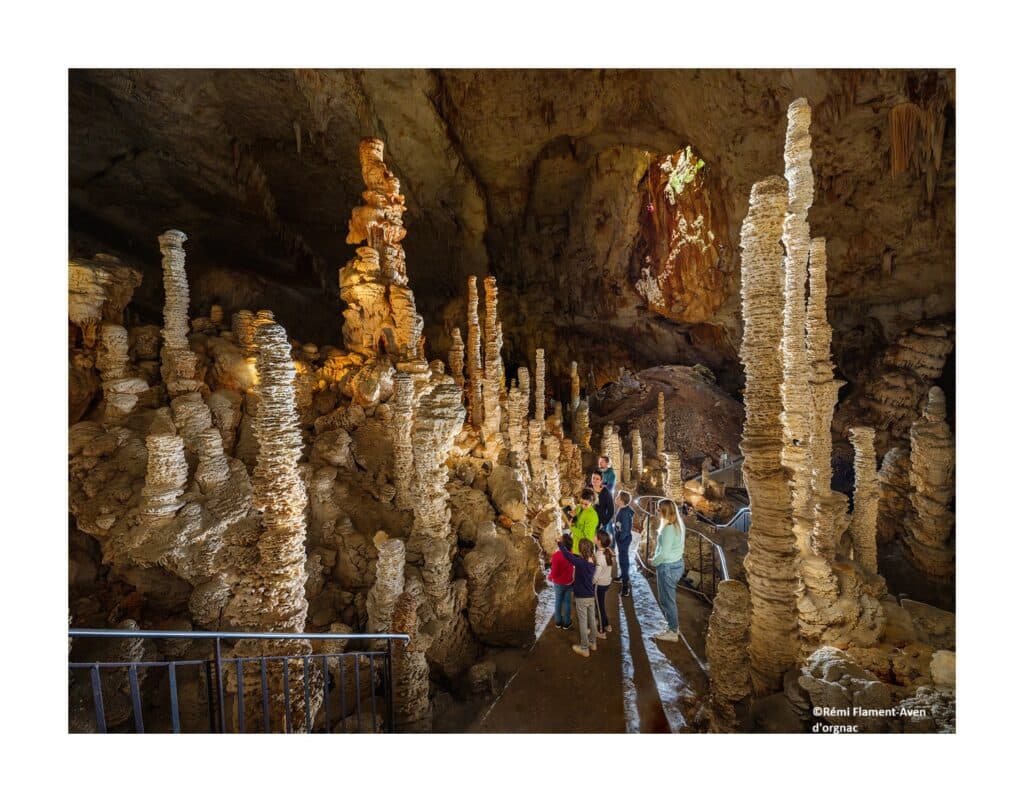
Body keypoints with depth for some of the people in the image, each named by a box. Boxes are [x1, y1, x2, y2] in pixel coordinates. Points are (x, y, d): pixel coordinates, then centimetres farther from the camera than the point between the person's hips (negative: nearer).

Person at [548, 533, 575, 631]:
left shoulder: (556, 555, -27)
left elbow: (554, 573, -20)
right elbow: (573, 568, -3)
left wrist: (550, 577, -1)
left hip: (559, 583, -2)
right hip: (569, 582, 2)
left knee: (558, 602, 17)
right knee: (567, 602, 15)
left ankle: (558, 622, 29)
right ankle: (567, 623, 26)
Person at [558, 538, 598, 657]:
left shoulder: (581, 562, -25)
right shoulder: (592, 562, -1)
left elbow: (567, 554, -23)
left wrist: (560, 542, -12)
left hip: (582, 598, -7)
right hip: (591, 596, 7)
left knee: (583, 623, 5)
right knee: (592, 621, 18)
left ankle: (584, 648, 15)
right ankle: (592, 643, 33)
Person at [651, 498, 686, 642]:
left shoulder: (668, 528, -24)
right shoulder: (677, 525, 5)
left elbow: (664, 553, -24)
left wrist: (653, 561, -7)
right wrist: (657, 561, 12)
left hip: (668, 567, -9)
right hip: (676, 564, 9)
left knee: (667, 600, 6)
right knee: (667, 598, 21)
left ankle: (673, 632, 18)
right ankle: (674, 627, 31)